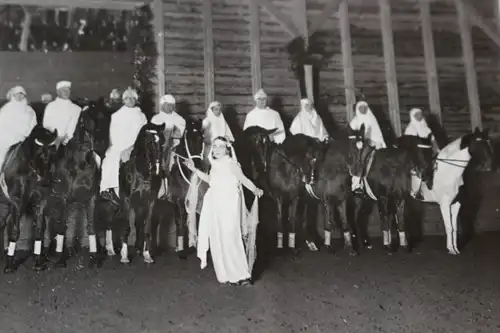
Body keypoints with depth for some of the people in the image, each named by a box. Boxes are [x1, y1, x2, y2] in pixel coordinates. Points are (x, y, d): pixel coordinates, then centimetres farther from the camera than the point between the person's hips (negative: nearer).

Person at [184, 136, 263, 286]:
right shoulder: (215, 166, 13)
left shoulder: (231, 164, -7)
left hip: (229, 205, -8)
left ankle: (241, 275, -4)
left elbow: (243, 179, -14)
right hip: (216, 207, 8)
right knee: (218, 240, 7)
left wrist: (255, 190, -24)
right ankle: (226, 274, 16)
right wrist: (194, 169, 28)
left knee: (230, 238, -11)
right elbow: (210, 179, 29)